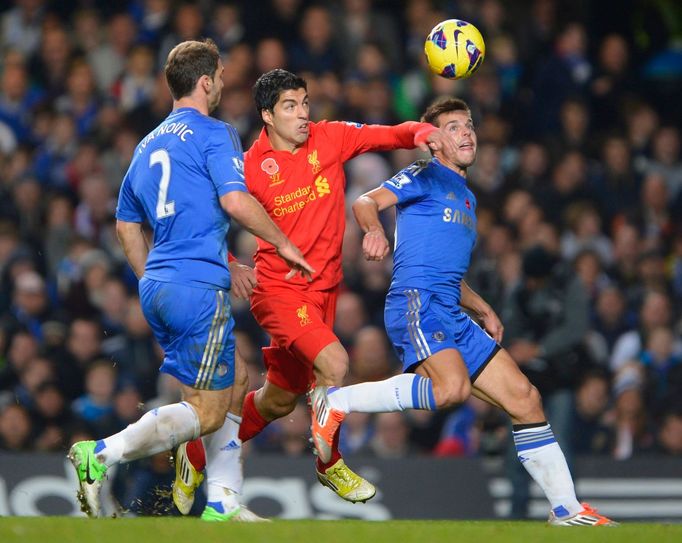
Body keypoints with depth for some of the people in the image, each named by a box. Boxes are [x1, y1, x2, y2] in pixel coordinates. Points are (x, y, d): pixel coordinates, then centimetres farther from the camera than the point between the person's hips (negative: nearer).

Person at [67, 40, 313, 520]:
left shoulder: (149, 145, 19)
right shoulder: (214, 134, -5)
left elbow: (126, 223, 25)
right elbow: (236, 201, -18)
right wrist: (283, 244, -5)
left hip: (158, 286, 9)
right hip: (199, 286, -9)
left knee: (233, 377, 21)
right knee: (206, 413, -6)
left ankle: (222, 503, 16)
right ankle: (101, 456, -21)